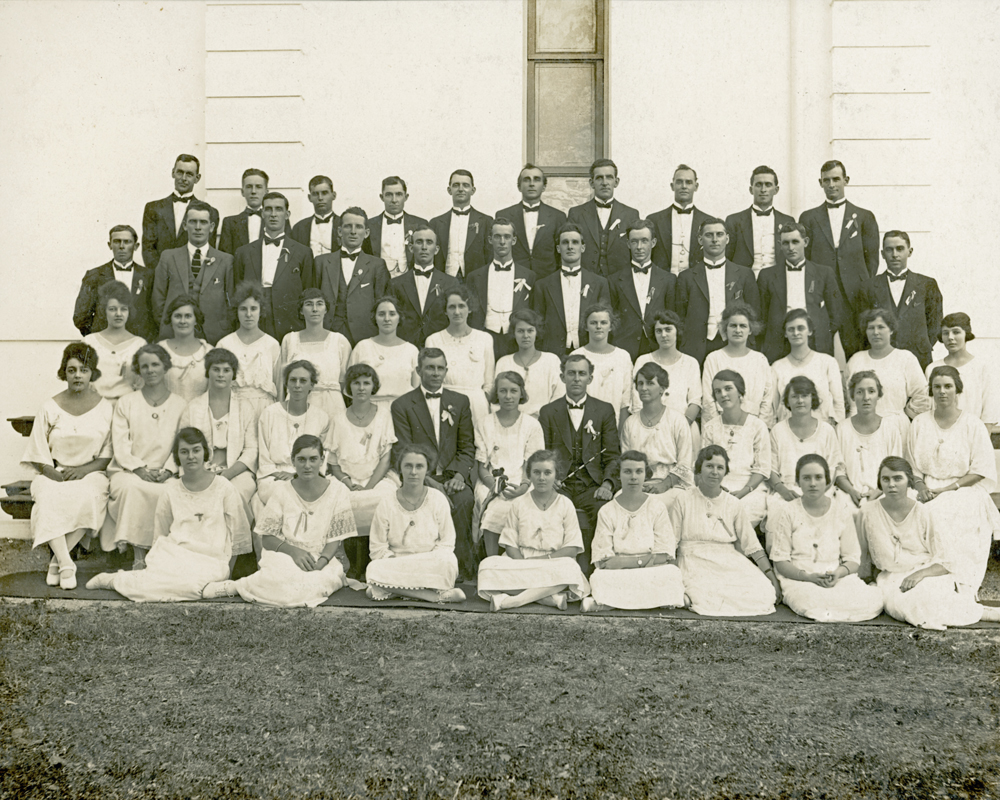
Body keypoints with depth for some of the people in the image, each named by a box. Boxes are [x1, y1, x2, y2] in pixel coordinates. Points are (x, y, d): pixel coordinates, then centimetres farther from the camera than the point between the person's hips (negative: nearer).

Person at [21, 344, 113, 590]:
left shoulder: (104, 407, 5)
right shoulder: (50, 407, 5)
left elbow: (109, 454, 4)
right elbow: (38, 454, 5)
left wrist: (84, 469, -13)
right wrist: (54, 474, -13)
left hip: (90, 474, 0)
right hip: (53, 474, 1)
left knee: (88, 497, -34)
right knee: (50, 499, -33)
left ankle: (58, 560, -26)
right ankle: (66, 565, -36)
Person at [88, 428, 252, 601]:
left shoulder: (223, 487, 4)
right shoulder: (171, 491, 11)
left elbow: (237, 534, 7)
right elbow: (160, 534, 16)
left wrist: (226, 572, 4)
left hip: (210, 561, -1)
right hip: (174, 556, 1)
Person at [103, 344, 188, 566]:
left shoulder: (180, 405, 13)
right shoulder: (127, 403, 14)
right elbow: (120, 444, 5)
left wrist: (167, 470, -12)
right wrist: (140, 468, -12)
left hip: (165, 475, 0)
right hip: (128, 470, 0)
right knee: (131, 487, -36)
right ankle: (138, 556, -32)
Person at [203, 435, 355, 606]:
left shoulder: (337, 492, 3)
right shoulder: (283, 491, 6)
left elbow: (335, 540, 0)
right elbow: (267, 537, 2)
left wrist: (320, 562, -21)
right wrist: (293, 551, -17)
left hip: (324, 560, 1)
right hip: (285, 556, 0)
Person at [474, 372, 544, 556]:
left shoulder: (532, 425, 11)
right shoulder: (484, 424, 13)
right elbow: (481, 466, 6)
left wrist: (523, 486, -19)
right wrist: (495, 484, -15)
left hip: (521, 486, -1)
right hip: (491, 484, 1)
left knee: (501, 507, -33)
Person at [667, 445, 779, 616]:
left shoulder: (734, 504, 12)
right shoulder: (682, 500, 4)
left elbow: (752, 546, 11)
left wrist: (773, 579, 1)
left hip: (730, 562, 4)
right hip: (694, 561, -4)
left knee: (765, 594, -23)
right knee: (707, 598, -36)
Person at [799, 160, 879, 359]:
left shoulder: (864, 217, 13)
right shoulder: (808, 218, 14)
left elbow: (872, 259, 11)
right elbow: (803, 258, 10)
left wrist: (865, 289, 1)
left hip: (854, 297, 0)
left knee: (856, 350, -6)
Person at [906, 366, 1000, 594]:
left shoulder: (973, 426, 3)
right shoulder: (919, 423, 12)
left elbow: (980, 471, -1)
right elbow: (912, 465, 14)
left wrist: (946, 489, -11)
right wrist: (920, 486, -7)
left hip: (964, 493, -2)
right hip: (927, 492, 3)